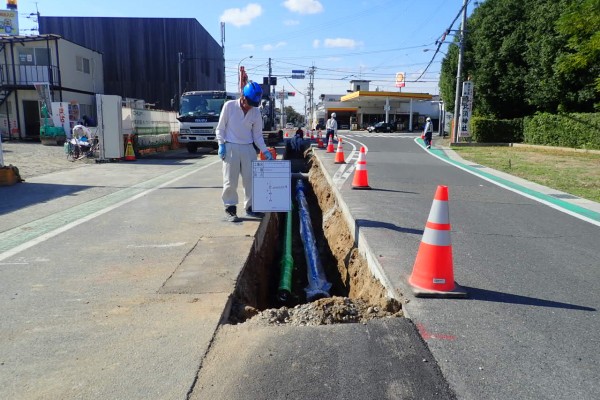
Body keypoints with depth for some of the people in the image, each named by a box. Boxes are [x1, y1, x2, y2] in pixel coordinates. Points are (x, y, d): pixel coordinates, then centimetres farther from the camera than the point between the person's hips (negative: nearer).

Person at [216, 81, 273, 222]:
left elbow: (257, 135, 7)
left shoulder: (256, 112, 3)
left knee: (250, 179, 6)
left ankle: (250, 207, 17)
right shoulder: (229, 106, -5)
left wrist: (265, 151, -3)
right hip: (231, 147, -3)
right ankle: (230, 208, 8)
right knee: (230, 180, -2)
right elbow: (220, 128, 0)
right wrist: (221, 144, -9)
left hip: (248, 148, 4)